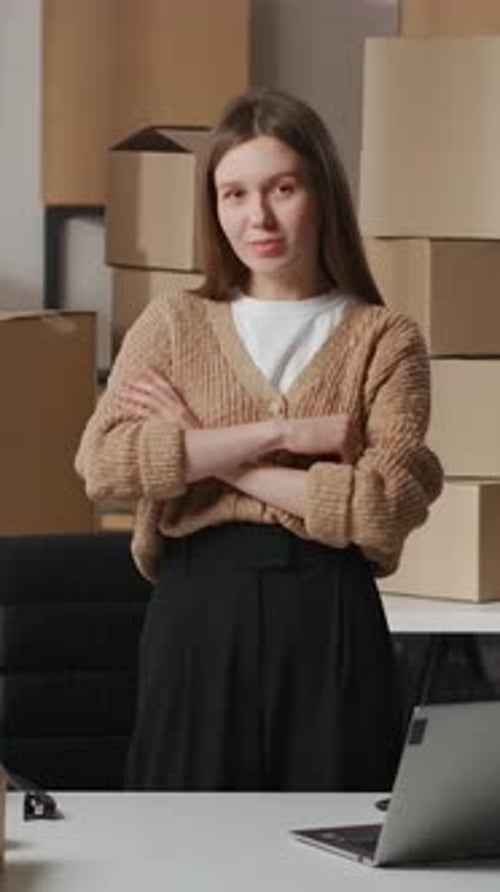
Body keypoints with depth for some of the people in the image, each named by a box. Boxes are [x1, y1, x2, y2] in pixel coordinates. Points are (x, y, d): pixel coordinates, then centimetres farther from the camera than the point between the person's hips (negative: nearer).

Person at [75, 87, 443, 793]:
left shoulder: (385, 339, 4)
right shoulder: (172, 324, 9)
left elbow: (386, 508, -10)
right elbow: (103, 464, -8)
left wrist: (214, 456, -9)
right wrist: (283, 431, -11)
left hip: (331, 622, -1)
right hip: (200, 616, 1)